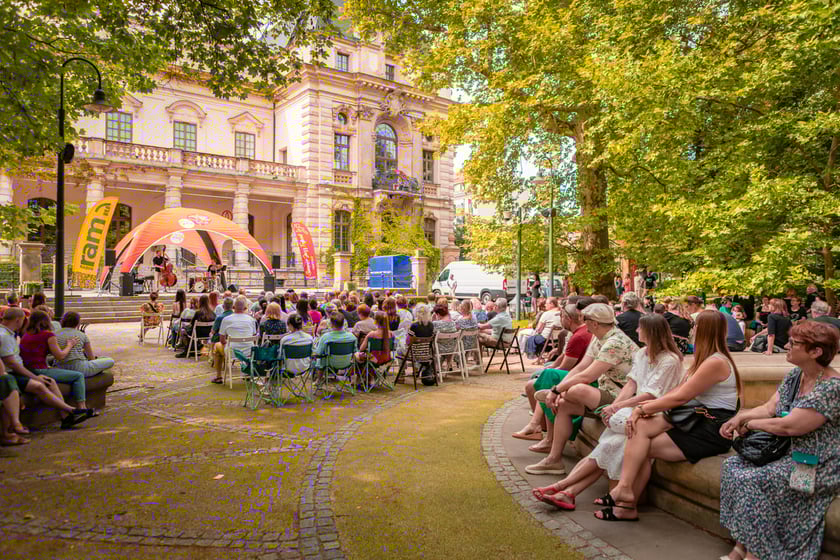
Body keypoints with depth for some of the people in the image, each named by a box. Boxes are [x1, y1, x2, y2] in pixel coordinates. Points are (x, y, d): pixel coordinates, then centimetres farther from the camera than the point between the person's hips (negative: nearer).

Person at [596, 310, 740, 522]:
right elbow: (679, 390, 11)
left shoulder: (716, 362, -16)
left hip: (712, 431, -8)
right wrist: (649, 405, -3)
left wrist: (644, 409, -13)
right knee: (641, 426, -12)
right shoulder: (706, 359, 18)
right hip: (698, 420, 8)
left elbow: (681, 397, -19)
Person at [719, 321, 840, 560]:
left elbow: (789, 426, -26)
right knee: (733, 465, -5)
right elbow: (769, 408, 4)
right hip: (789, 453, 9)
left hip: (818, 466, -9)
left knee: (754, 481, -25)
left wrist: (751, 424, -12)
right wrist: (740, 417, -14)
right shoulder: (794, 375, 4)